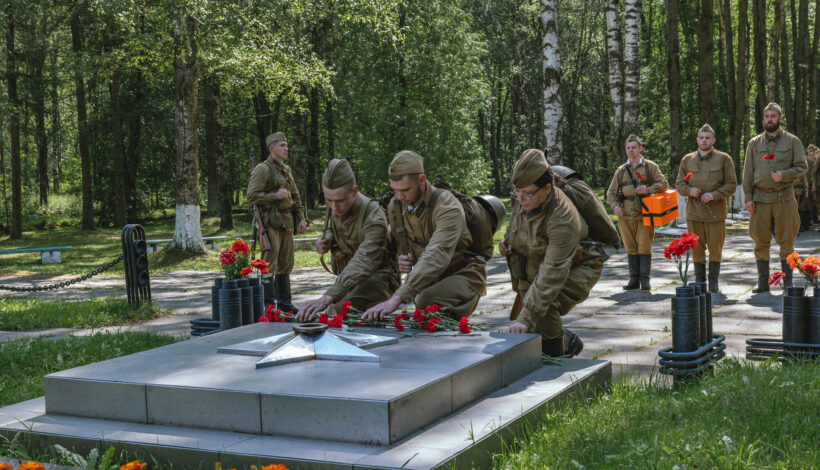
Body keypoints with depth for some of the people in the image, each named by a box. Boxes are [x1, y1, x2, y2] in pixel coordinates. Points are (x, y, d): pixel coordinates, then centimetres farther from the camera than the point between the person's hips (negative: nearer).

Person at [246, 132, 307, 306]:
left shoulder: (286, 170, 18)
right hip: (270, 222, -8)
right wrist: (276, 196, -17)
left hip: (287, 222, 8)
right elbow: (251, 196, -14)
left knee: (286, 263, 10)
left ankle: (284, 300, 17)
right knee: (269, 263, -8)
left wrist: (301, 218, 14)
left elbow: (295, 196, 24)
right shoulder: (262, 169, -7)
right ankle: (268, 303, -5)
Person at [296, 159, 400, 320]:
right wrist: (327, 238, -8)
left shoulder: (373, 216, -30)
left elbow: (364, 261, -44)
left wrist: (329, 296, -57)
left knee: (338, 310, -33)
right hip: (349, 274, 8)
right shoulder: (336, 206, -5)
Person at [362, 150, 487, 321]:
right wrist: (402, 259, -12)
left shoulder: (447, 206, -24)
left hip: (462, 274, -6)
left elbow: (436, 257, -38)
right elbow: (398, 244, 17)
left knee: (428, 303, -35)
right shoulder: (395, 206, -2)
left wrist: (398, 297, -47)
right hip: (431, 277, 6)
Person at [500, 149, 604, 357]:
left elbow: (553, 275, -41)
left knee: (543, 312, -30)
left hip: (578, 267, -8)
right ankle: (569, 343, 33)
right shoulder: (523, 200, -16)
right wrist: (507, 240, -10)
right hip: (536, 264, 8)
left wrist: (526, 318, -44)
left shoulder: (563, 220, -38)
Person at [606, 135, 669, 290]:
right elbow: (611, 192, 15)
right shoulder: (621, 170, 15)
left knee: (644, 247, -4)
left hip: (644, 215, -3)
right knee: (631, 248, 5)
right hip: (625, 216, 3)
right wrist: (615, 206, -4)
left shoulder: (650, 166, 8)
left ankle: (645, 280, 1)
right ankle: (634, 279, 11)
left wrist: (648, 189, -16)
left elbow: (663, 183, 1)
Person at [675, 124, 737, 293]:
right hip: (694, 212, 2)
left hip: (716, 212, -2)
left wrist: (714, 195, -14)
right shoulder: (687, 160, 10)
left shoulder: (724, 159, 3)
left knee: (715, 248, 2)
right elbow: (679, 184, 13)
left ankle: (714, 282, 11)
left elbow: (731, 184, 1)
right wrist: (689, 190, -9)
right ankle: (699, 281, 13)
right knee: (697, 247, 5)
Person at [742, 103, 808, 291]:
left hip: (784, 198, -1)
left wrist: (784, 175, -16)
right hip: (760, 198, 2)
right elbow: (748, 173, 9)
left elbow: (802, 167, 2)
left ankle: (788, 281, 11)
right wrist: (748, 197, 1)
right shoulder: (754, 143, 10)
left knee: (786, 240, 2)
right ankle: (763, 281, 10)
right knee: (761, 241, 3)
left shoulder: (792, 141, 5)